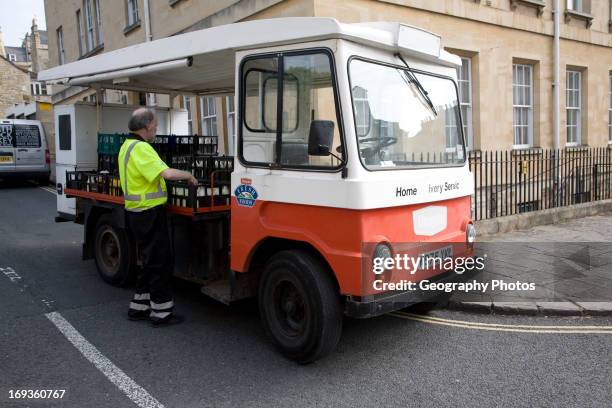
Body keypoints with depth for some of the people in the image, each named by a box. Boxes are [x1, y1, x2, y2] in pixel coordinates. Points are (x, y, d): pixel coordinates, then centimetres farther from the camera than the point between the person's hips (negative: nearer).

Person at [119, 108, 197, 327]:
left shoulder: (127, 145, 14)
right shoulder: (141, 148, -19)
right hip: (150, 213, -10)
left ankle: (138, 307, 28)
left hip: (137, 212, 10)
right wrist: (188, 175, -11)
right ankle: (161, 312, 8)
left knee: (147, 261, 19)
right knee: (160, 263, -1)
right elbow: (166, 173, -28)